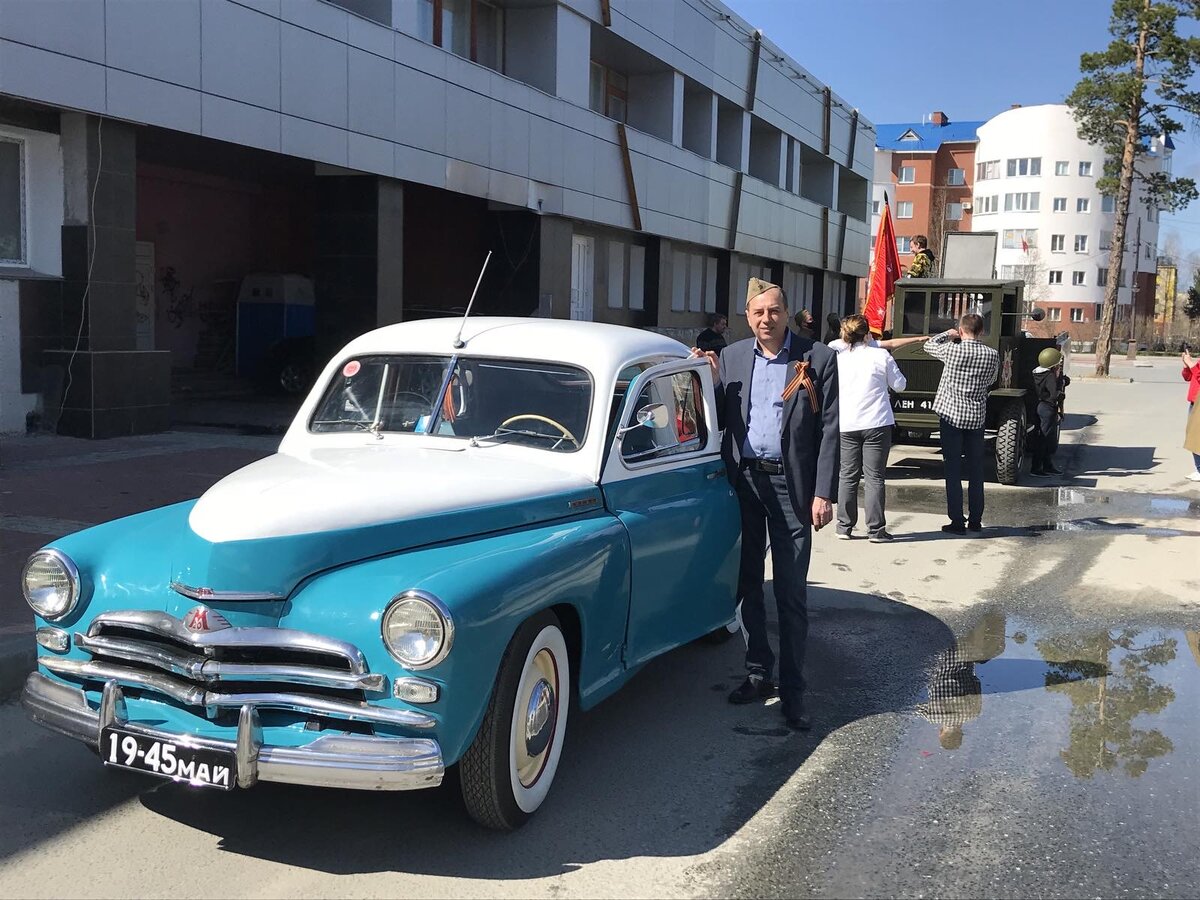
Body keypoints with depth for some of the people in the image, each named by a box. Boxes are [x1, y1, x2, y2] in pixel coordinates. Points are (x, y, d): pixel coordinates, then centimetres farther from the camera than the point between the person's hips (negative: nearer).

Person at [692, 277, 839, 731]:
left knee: (791, 594, 1)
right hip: (742, 480, 4)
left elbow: (829, 430, -5)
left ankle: (792, 691, 9)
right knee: (747, 584, 12)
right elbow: (720, 421, 10)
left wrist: (823, 494, -10)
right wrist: (710, 382, -6)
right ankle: (758, 673, 26)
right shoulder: (731, 357, 7)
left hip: (790, 484, -4)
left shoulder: (818, 358, -3)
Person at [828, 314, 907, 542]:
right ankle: (876, 529, 3)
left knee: (847, 476, 10)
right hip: (876, 423, -2)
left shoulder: (838, 357, 0)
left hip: (846, 425, 2)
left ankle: (844, 526, 13)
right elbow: (900, 385, 5)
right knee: (875, 476, 2)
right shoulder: (880, 355, -5)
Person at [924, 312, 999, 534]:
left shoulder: (952, 350, -11)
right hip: (977, 418, 3)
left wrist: (948, 334, 20)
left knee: (953, 470, 1)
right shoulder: (992, 355, -2)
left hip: (950, 415, -3)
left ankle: (957, 522, 0)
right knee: (975, 471, 12)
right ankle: (975, 521, 18)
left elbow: (928, 345, 8)